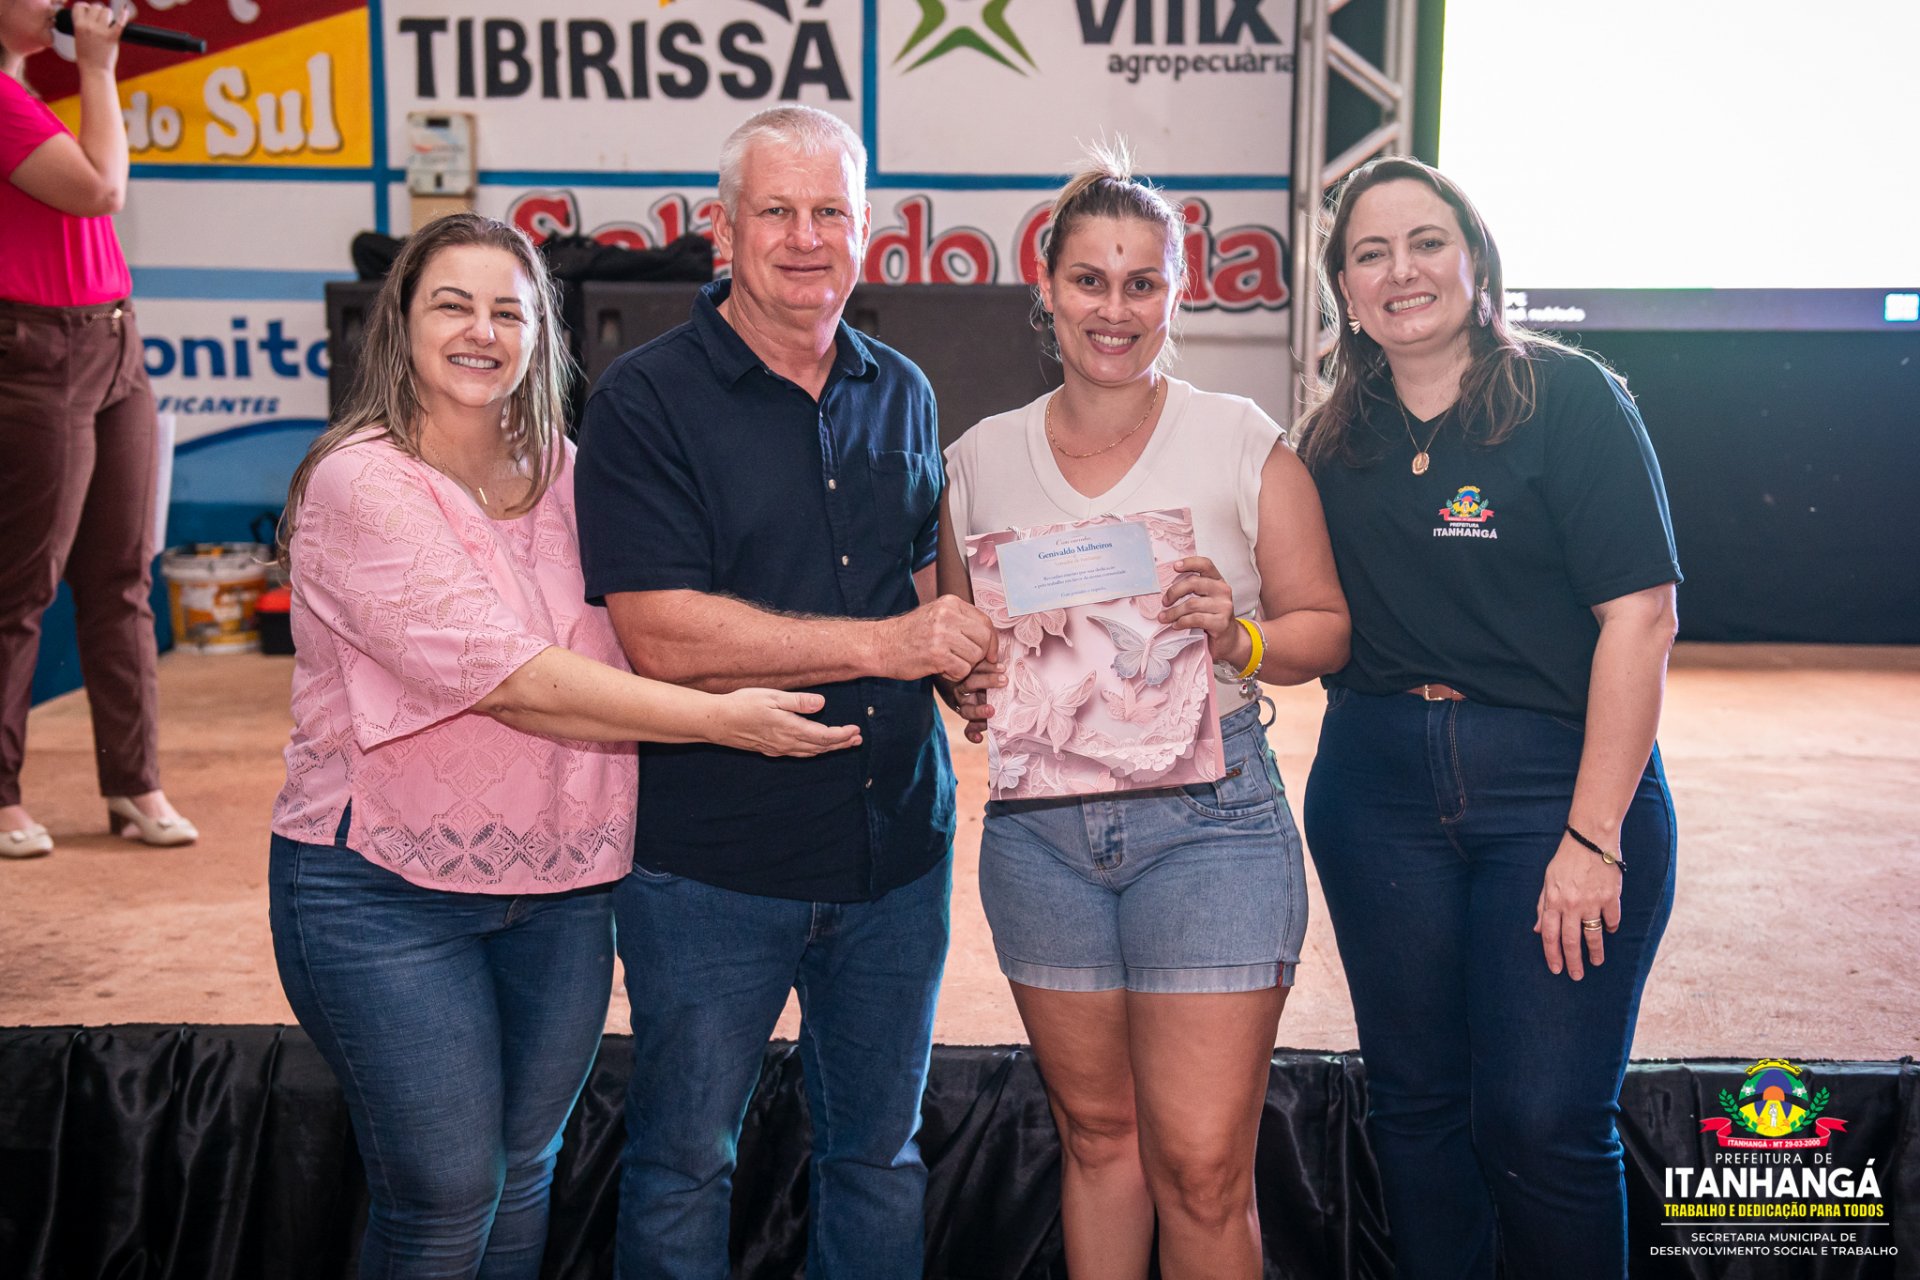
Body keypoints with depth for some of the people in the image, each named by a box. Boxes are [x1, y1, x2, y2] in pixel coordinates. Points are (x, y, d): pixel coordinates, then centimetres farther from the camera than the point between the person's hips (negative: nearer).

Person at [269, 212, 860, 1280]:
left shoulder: (562, 471, 6)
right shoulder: (360, 482, -14)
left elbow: (629, 642, 13)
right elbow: (512, 679, -22)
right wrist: (716, 718, -23)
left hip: (562, 882, 6)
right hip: (388, 889, -5)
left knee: (525, 1173, 16)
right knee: (444, 1193, 1)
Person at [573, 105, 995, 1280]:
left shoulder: (902, 394, 9)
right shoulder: (646, 401, -10)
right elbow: (662, 636, -19)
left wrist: (961, 660, 0)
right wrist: (882, 646, -20)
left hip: (896, 844, 5)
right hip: (710, 861, -4)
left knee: (881, 1156, 18)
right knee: (683, 1169, 11)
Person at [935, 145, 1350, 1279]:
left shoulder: (1244, 443, -1)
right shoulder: (980, 461, 6)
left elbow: (1327, 627, 3)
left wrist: (1239, 640, -17)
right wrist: (969, 690, -5)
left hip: (1208, 812, -3)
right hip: (1039, 825, 3)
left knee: (1201, 1166, -3)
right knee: (1096, 1135, 16)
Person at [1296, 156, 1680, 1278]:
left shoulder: (1569, 399, -6)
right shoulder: (1336, 440, 10)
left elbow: (1640, 614, -12)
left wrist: (1592, 835, -16)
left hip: (1556, 778, -4)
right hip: (1377, 792, 5)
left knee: (1543, 1124, -5)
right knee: (1416, 1103, 12)